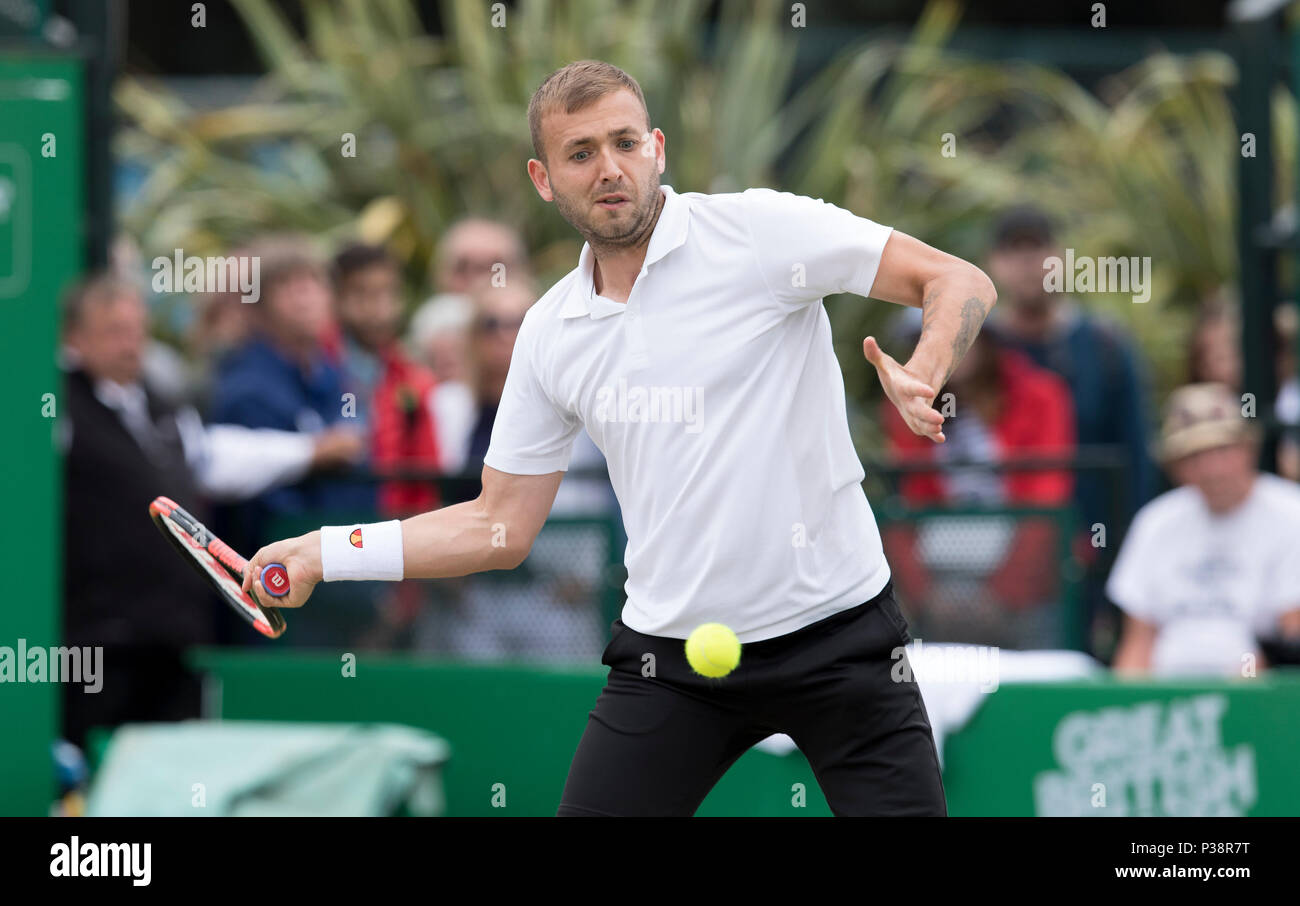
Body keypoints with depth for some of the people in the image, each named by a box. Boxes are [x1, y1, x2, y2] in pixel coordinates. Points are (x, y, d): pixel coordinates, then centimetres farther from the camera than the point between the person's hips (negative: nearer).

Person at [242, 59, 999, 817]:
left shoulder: (761, 229, -8)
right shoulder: (550, 334, 7)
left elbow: (961, 281, -9)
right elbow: (501, 526, 13)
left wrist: (922, 376, -29)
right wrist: (321, 554, 7)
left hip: (836, 633, -3)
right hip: (671, 658, 3)